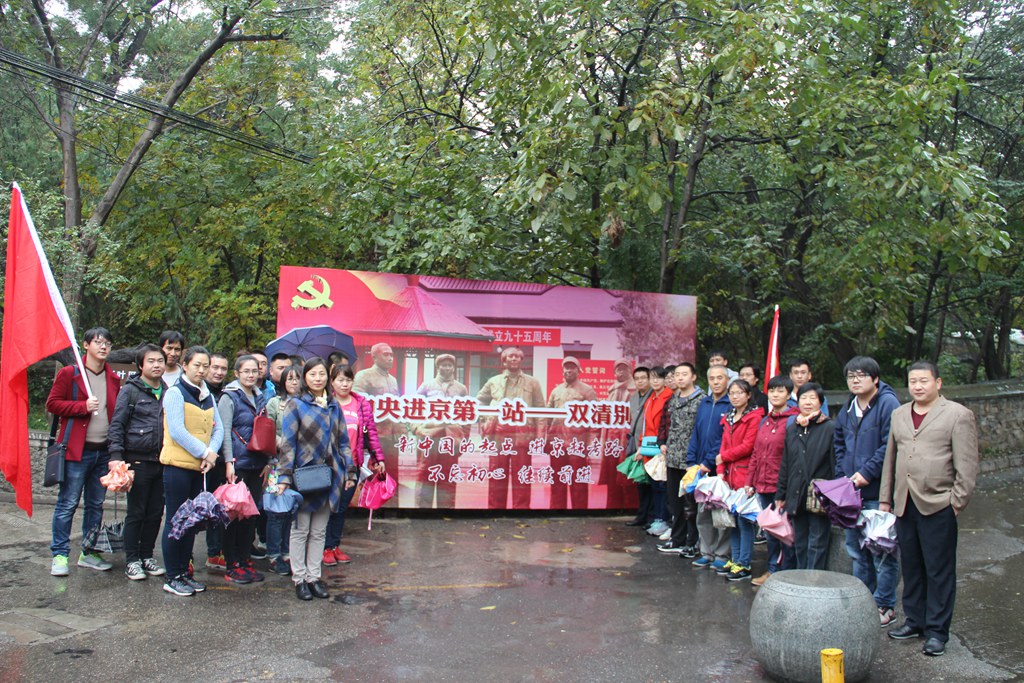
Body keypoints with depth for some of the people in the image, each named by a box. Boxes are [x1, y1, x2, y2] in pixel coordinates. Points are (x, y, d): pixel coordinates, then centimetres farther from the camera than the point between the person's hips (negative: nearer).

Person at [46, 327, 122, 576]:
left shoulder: (113, 379, 12)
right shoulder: (69, 373, -2)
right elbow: (52, 404, -5)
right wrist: (83, 406, -18)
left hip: (104, 451, 5)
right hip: (77, 451, -5)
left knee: (96, 505, 11)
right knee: (67, 504, -2)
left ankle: (89, 553, 21)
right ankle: (59, 555, 6)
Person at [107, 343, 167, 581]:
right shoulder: (130, 390, -2)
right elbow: (117, 425, -5)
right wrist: (116, 456, -15)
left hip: (163, 461, 5)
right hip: (138, 460, -5)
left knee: (156, 513, 10)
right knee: (136, 513, 2)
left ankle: (146, 556, 22)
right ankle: (132, 561, 12)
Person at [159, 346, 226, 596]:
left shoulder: (208, 396, 14)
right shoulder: (175, 393, -6)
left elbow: (218, 428, 8)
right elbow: (177, 431, -15)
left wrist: (212, 451, -10)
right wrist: (204, 452, -14)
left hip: (199, 467, 7)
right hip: (177, 465, -7)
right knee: (175, 520, -1)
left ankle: (184, 572, 21)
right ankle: (172, 578, 6)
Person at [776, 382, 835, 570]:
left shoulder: (830, 428, -3)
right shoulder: (791, 430, 13)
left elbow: (836, 463, -7)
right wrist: (780, 495, 15)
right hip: (796, 498, 5)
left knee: (817, 544, -1)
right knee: (799, 544, 12)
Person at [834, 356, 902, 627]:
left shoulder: (887, 403, -12)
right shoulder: (847, 410, 12)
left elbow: (890, 446, -19)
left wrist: (867, 473, -18)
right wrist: (843, 478, 7)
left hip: (879, 492, -8)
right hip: (852, 492, 8)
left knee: (882, 551, 1)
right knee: (856, 549, 16)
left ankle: (885, 605, 14)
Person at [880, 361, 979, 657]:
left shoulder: (958, 415, -3)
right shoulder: (899, 415, 14)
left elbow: (967, 466, -6)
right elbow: (890, 459, 18)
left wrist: (957, 502, -9)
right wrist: (885, 498, 16)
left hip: (937, 507, -5)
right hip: (904, 506, 5)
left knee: (939, 571, 3)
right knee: (911, 567, 13)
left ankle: (937, 630, 13)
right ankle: (915, 621, 26)